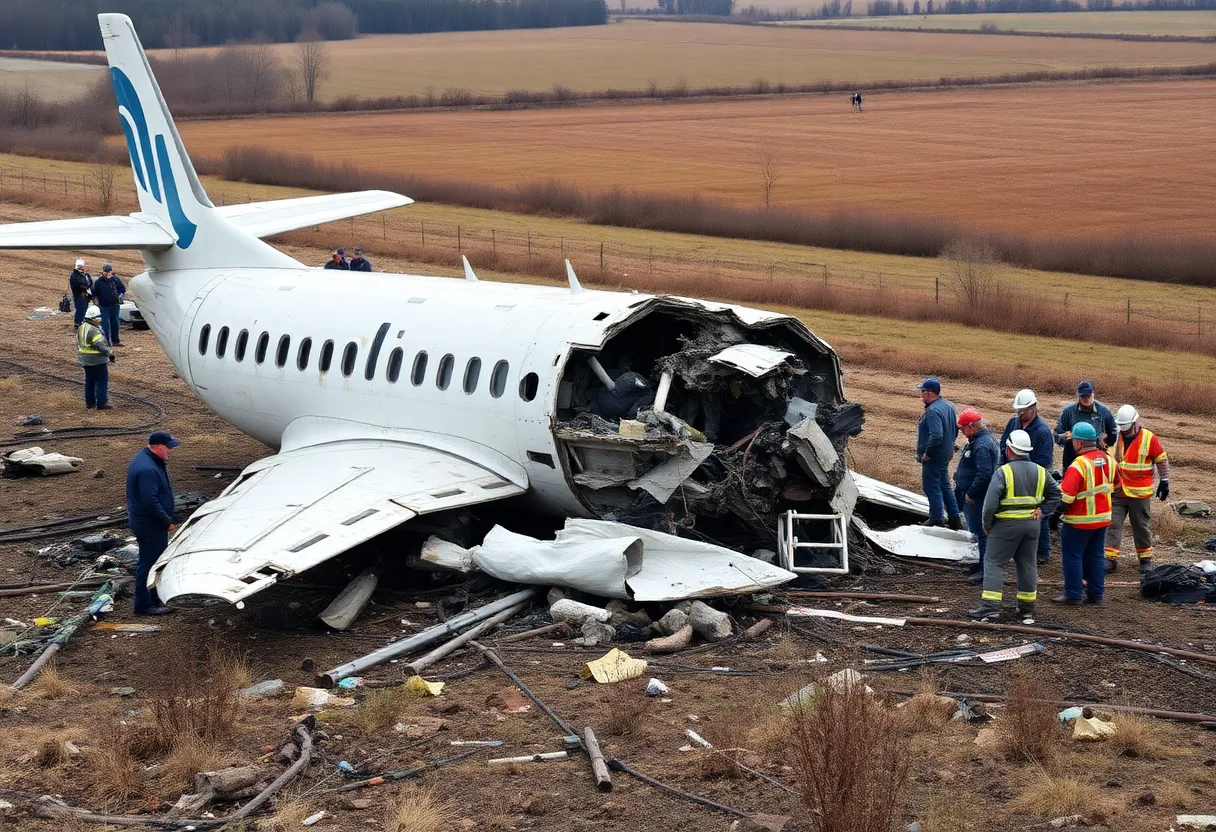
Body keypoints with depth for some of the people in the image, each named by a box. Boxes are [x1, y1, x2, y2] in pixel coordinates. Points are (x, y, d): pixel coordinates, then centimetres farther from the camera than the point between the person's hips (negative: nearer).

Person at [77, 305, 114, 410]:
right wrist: (109, 354, -20)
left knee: (89, 381, 18)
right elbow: (100, 345, -25)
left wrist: (79, 356, 26)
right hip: (97, 360, -10)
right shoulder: (94, 330, -21)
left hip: (85, 360, 10)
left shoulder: (81, 328, 10)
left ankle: (90, 402, 24)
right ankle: (102, 403, -3)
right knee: (102, 381, -3)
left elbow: (78, 343, 18)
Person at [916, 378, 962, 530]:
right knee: (945, 486, 18)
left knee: (931, 487, 1)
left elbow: (936, 435, -33)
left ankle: (937, 520, 8)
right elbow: (955, 429, 17)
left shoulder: (933, 411, -25)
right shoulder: (948, 406, 7)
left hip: (933, 457, -10)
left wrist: (927, 453, -23)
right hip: (946, 454, 10)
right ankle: (954, 518, 23)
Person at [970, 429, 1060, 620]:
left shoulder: (1003, 472, -13)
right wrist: (1042, 511, 6)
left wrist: (986, 525, -4)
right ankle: (1027, 606, 19)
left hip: (1007, 524, -5)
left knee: (994, 562, 0)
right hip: (1032, 524, 6)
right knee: (1027, 563, 14)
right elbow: (1055, 494, 11)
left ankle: (990, 605, -7)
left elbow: (991, 502, -16)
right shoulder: (1040, 472, 5)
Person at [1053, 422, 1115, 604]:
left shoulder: (1078, 465, -24)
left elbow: (1065, 496, -26)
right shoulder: (1108, 459, 1)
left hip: (1079, 520, -7)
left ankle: (1073, 594, 7)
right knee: (1095, 555, 16)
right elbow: (1115, 484, 18)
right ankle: (1096, 593, 21)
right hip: (1103, 517, 7)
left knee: (1072, 555, 4)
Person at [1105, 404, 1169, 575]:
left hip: (1140, 493, -3)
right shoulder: (1115, 437, 3)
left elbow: (1162, 460, 0)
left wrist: (1164, 482, -2)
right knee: (1113, 524, -2)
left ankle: (1146, 559, 21)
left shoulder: (1149, 438, -8)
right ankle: (1110, 559, 1)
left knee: (1141, 527, 8)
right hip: (1117, 491, 3)